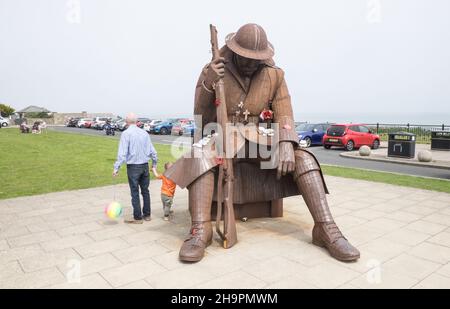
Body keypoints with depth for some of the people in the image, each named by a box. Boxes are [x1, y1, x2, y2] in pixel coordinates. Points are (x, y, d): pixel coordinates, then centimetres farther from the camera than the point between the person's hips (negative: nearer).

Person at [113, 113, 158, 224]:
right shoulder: (144, 133, 6)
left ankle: (137, 217, 12)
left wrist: (116, 168, -14)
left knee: (135, 192, 4)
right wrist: (154, 164, 20)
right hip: (145, 165, 5)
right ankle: (147, 214, 24)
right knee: (145, 190, 15)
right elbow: (152, 151, 8)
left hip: (133, 166, -5)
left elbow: (122, 153, -17)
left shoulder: (126, 134, -10)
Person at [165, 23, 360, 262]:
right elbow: (201, 118, -7)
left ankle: (326, 229, -23)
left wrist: (286, 147, -27)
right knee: (201, 158, -36)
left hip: (260, 144, 2)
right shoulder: (213, 71, -5)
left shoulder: (275, 76, 0)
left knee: (303, 159, -21)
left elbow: (284, 116, -8)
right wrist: (208, 83, -23)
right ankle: (200, 230, -36)